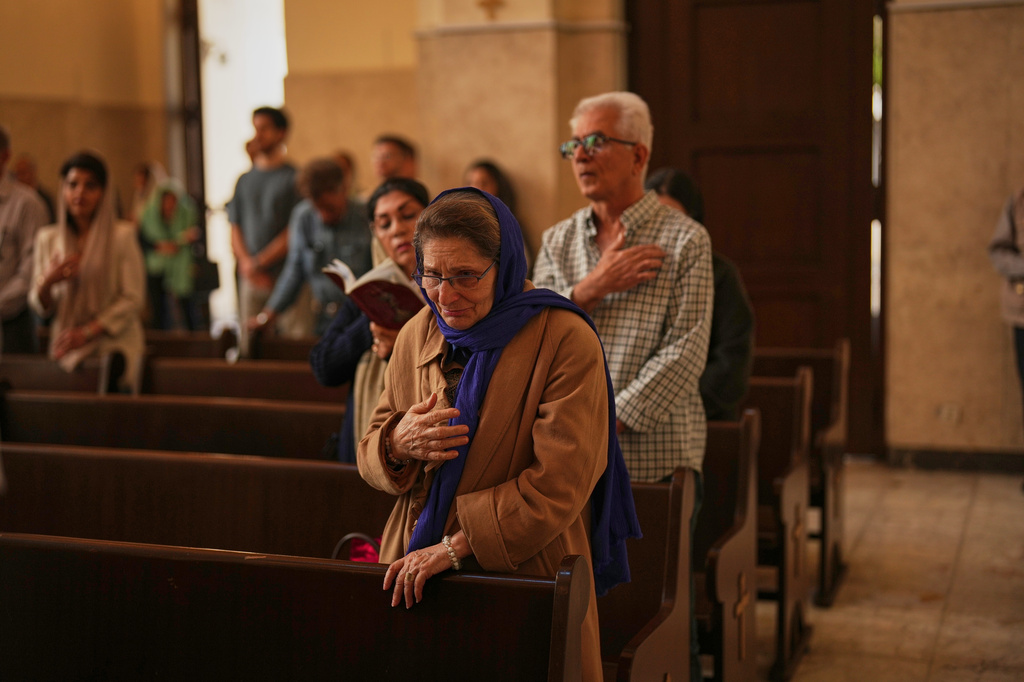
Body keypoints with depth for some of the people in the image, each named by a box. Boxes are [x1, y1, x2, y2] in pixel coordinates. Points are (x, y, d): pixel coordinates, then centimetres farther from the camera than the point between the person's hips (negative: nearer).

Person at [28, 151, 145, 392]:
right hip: (67, 349, 3)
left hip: (114, 343, -2)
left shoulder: (122, 235, -1)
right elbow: (40, 307, 12)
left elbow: (133, 298, -4)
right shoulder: (47, 238, 10)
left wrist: (87, 332, -12)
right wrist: (48, 281, -11)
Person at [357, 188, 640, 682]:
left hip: (528, 578, -4)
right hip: (415, 577, 5)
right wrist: (398, 444, -12)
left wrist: (456, 547, -22)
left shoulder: (565, 340, -14)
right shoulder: (417, 335, 6)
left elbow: (559, 484, -20)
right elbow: (371, 456, 12)